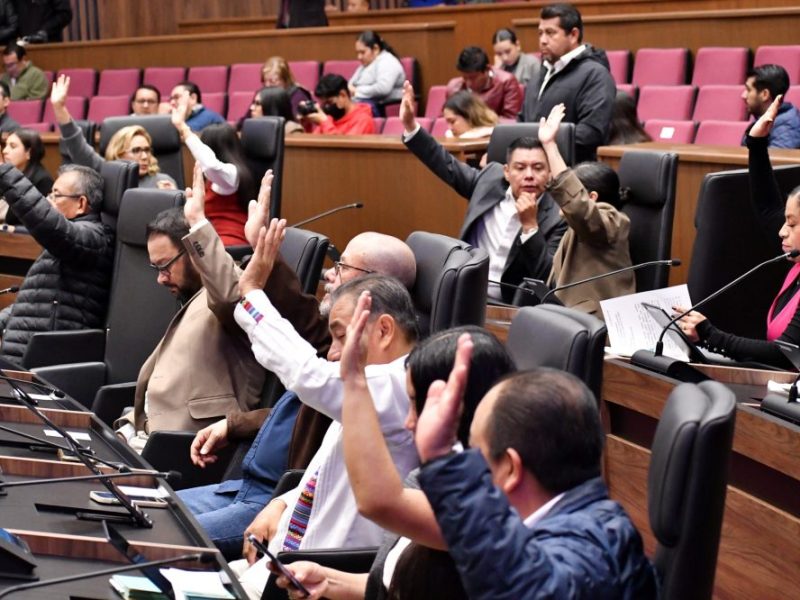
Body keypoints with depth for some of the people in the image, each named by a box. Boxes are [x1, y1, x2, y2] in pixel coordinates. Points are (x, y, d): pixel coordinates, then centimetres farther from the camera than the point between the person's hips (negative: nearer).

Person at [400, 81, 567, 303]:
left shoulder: (556, 218, -11)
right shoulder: (493, 178, 3)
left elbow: (547, 280, -17)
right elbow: (449, 167, 15)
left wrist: (530, 225, -24)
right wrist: (410, 125, 8)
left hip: (504, 305, -5)